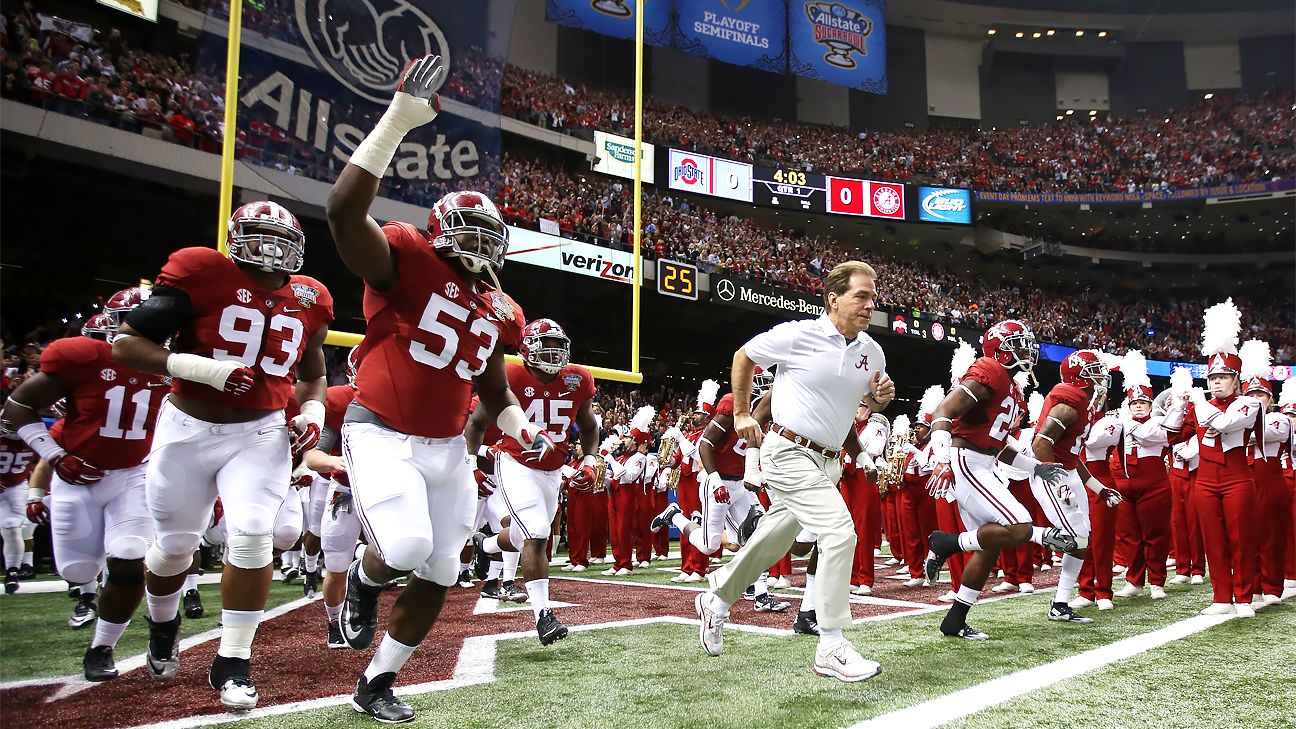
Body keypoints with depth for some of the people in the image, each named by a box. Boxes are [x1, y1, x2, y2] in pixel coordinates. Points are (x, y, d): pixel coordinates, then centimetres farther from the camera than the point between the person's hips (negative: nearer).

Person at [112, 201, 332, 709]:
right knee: (175, 543, 12)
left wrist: (311, 413, 1)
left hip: (261, 434, 2)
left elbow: (312, 372, 20)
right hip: (188, 431, -2)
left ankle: (232, 662, 2)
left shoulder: (309, 300, 3)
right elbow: (125, 344, -13)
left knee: (252, 534, -14)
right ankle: (163, 625, 45)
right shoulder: (201, 274, -12)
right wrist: (201, 368, -25)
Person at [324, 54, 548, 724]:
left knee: (436, 577, 8)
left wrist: (524, 430, 4)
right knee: (405, 547, -27)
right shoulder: (407, 260, -10)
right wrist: (399, 120, -34)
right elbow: (344, 210, -28)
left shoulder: (499, 312, 10)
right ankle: (363, 581, 13)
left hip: (447, 448, 7)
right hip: (381, 435, -7)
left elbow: (495, 392, 23)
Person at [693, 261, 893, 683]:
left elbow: (870, 402, 20)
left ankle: (717, 599, 43)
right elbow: (744, 357, 2)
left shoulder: (871, 352, 4)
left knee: (774, 542, 18)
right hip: (790, 454, -7)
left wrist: (881, 398, -3)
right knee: (839, 531, -20)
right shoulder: (799, 335, -13)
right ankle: (831, 648, -13)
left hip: (827, 461, 7)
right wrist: (742, 413, 5)